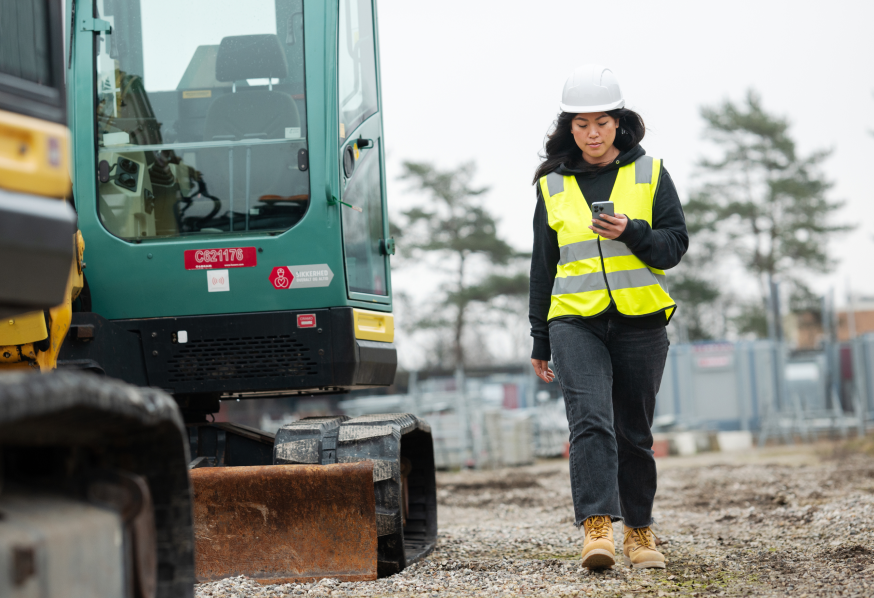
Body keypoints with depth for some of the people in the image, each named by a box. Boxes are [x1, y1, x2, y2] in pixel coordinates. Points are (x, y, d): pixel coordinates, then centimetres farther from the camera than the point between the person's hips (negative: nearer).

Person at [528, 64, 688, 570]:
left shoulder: (649, 173, 7)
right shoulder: (553, 186, 11)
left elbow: (676, 243, 2)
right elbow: (543, 265, 15)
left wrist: (632, 232, -18)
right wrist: (540, 339, 15)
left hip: (640, 323, 0)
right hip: (576, 321, 0)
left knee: (634, 432, 7)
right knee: (590, 419, -19)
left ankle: (640, 531, 21)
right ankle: (597, 527, -26)